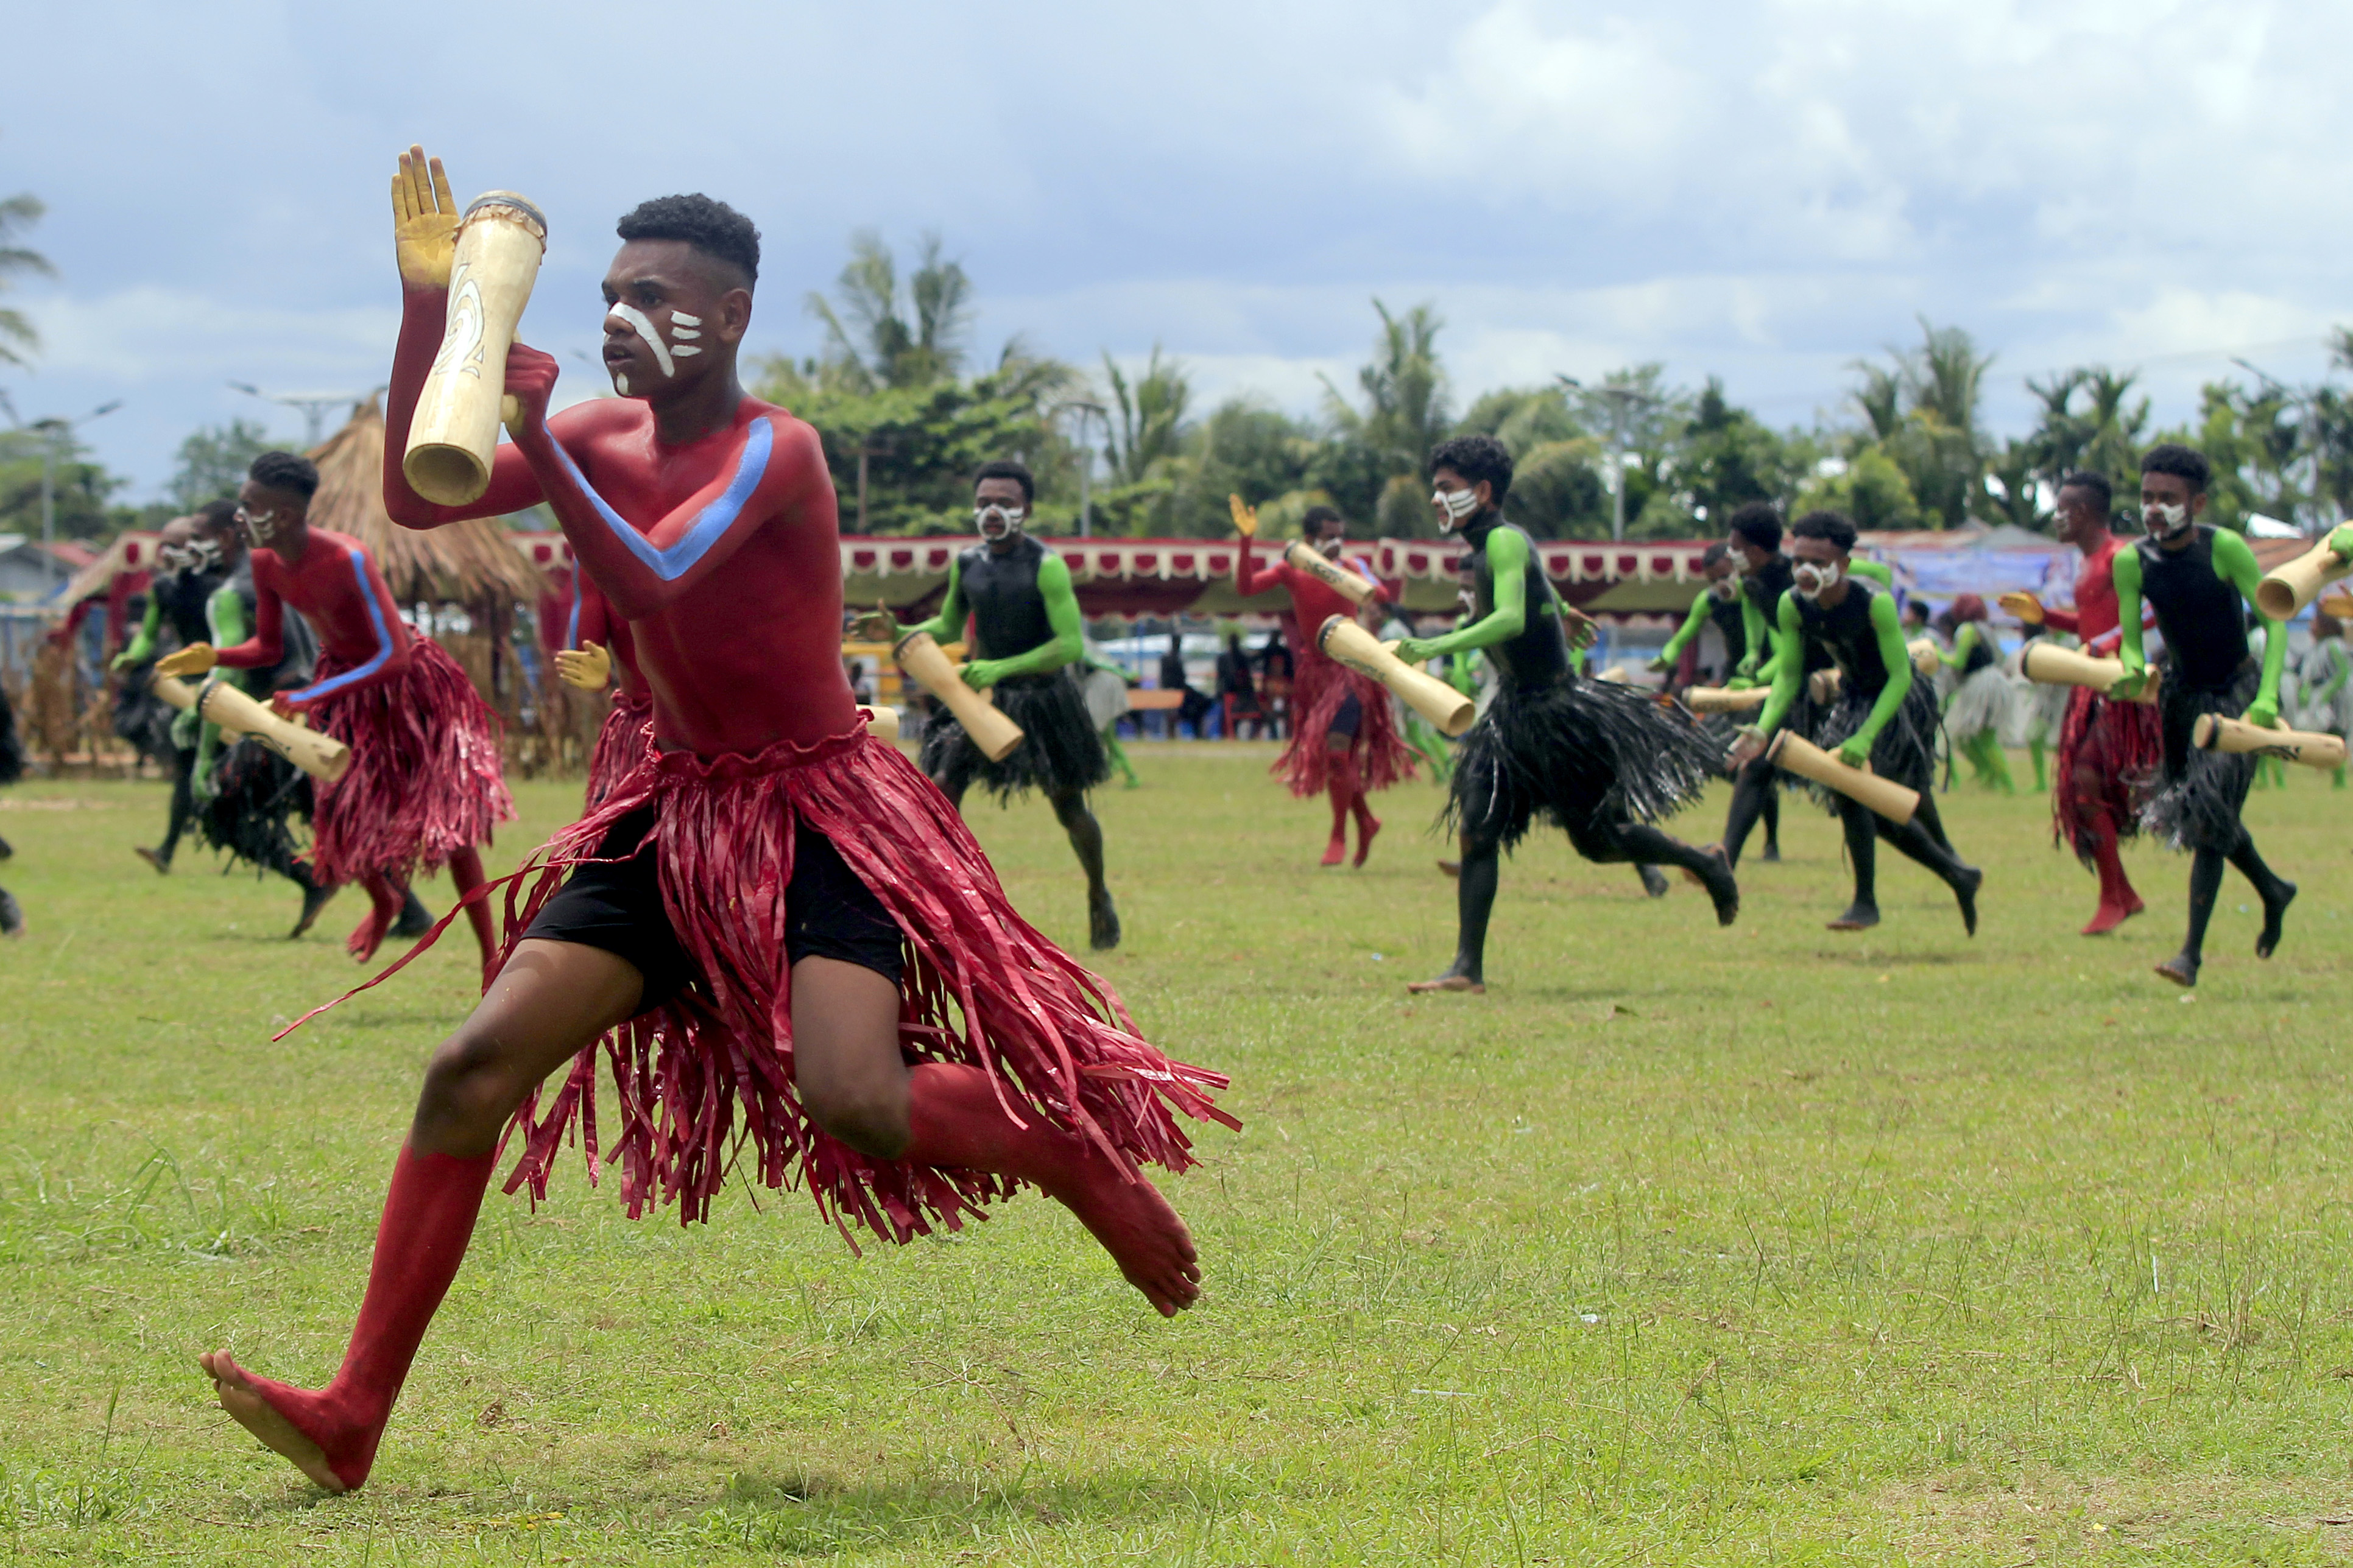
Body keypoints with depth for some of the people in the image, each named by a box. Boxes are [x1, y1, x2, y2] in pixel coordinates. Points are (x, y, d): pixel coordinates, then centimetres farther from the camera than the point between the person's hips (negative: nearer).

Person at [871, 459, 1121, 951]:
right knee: (942, 790, -14)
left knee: (1069, 808, 9)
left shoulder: (1047, 568, -18)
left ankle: (1099, 899, 34)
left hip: (1044, 696, -4)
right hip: (984, 694, 4)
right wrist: (899, 633, -4)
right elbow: (948, 627, 15)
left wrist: (1002, 668, -31)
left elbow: (1071, 644, -23)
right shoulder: (966, 565, -1)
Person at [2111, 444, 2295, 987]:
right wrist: (2133, 672, -31)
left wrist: (2267, 696, -29)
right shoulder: (2131, 562, -10)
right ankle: (2273, 890, 45)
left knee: (2212, 812, -15)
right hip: (2181, 693, 5)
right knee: (2203, 811, 17)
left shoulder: (2225, 549, -21)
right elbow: (2131, 639, -7)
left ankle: (2192, 951, -15)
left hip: (2237, 692, -5)